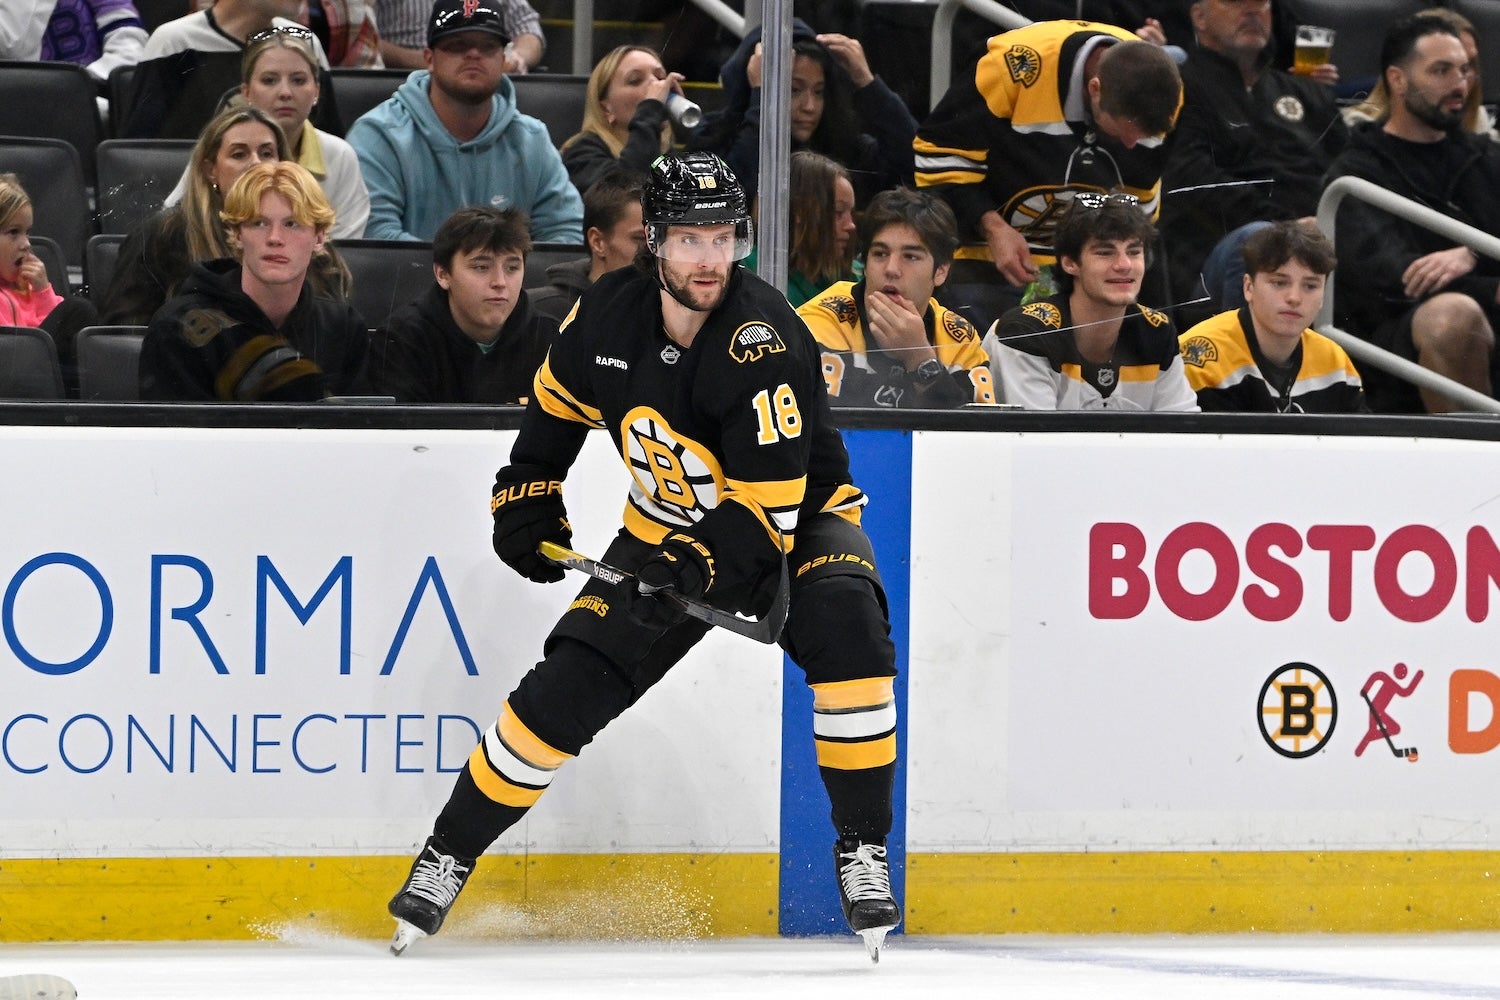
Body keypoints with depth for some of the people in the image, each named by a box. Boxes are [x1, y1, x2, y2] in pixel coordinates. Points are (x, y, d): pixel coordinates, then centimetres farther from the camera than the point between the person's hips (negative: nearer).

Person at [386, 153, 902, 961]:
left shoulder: (762, 341, -30)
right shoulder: (608, 315, -14)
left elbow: (768, 506, -33)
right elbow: (557, 401, 11)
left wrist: (692, 571, -43)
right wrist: (526, 500, 6)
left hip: (794, 520, -4)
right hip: (667, 532, 4)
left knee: (846, 630, -34)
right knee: (564, 690, -6)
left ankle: (862, 851, -23)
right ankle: (448, 856, 12)